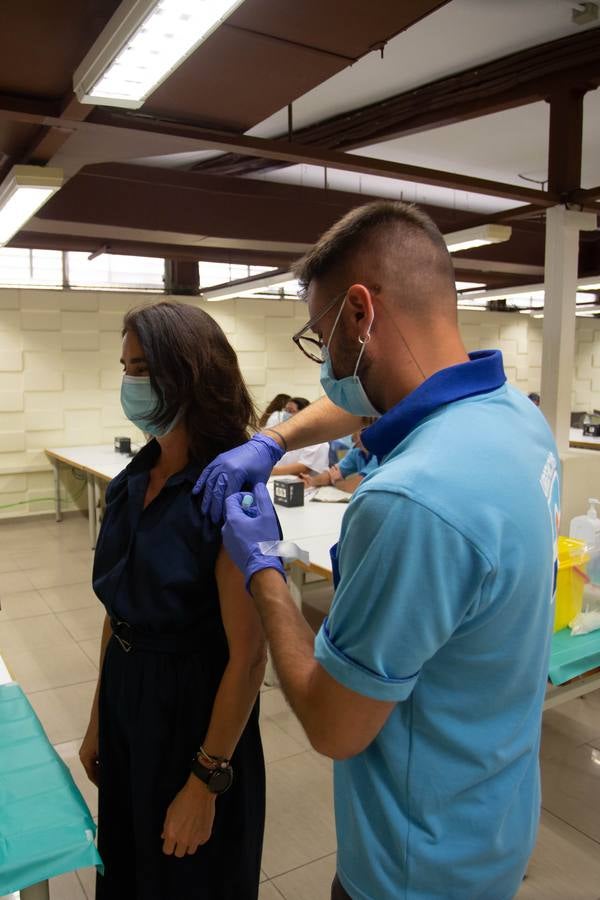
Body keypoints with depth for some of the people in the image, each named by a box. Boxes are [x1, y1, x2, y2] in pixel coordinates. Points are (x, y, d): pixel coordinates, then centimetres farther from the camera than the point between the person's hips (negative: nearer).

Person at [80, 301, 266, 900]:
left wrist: (206, 782, -15)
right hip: (125, 696, 7)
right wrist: (99, 719, 13)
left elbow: (247, 656, -21)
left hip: (193, 707, -6)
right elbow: (118, 611, 7)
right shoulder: (131, 482, -2)